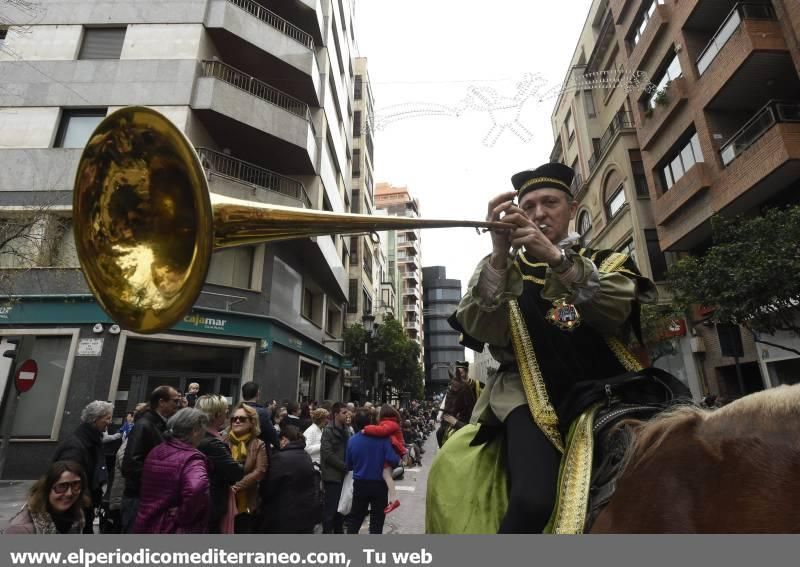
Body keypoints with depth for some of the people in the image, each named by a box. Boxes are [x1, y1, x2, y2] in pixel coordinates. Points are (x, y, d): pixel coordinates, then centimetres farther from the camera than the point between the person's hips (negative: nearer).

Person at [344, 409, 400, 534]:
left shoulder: (352, 440, -9)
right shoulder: (382, 437, -18)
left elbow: (348, 465, 1)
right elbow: (392, 460, -24)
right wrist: (398, 457, -3)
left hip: (360, 484, 2)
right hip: (379, 484, -2)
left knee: (355, 517, 20)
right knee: (377, 519, 12)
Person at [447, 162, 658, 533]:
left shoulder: (608, 261, 15)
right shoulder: (503, 270, 12)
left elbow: (616, 312, -8)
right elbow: (478, 330, -7)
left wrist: (558, 258, -22)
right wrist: (499, 253, -19)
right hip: (535, 394, -2)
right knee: (532, 501, -26)